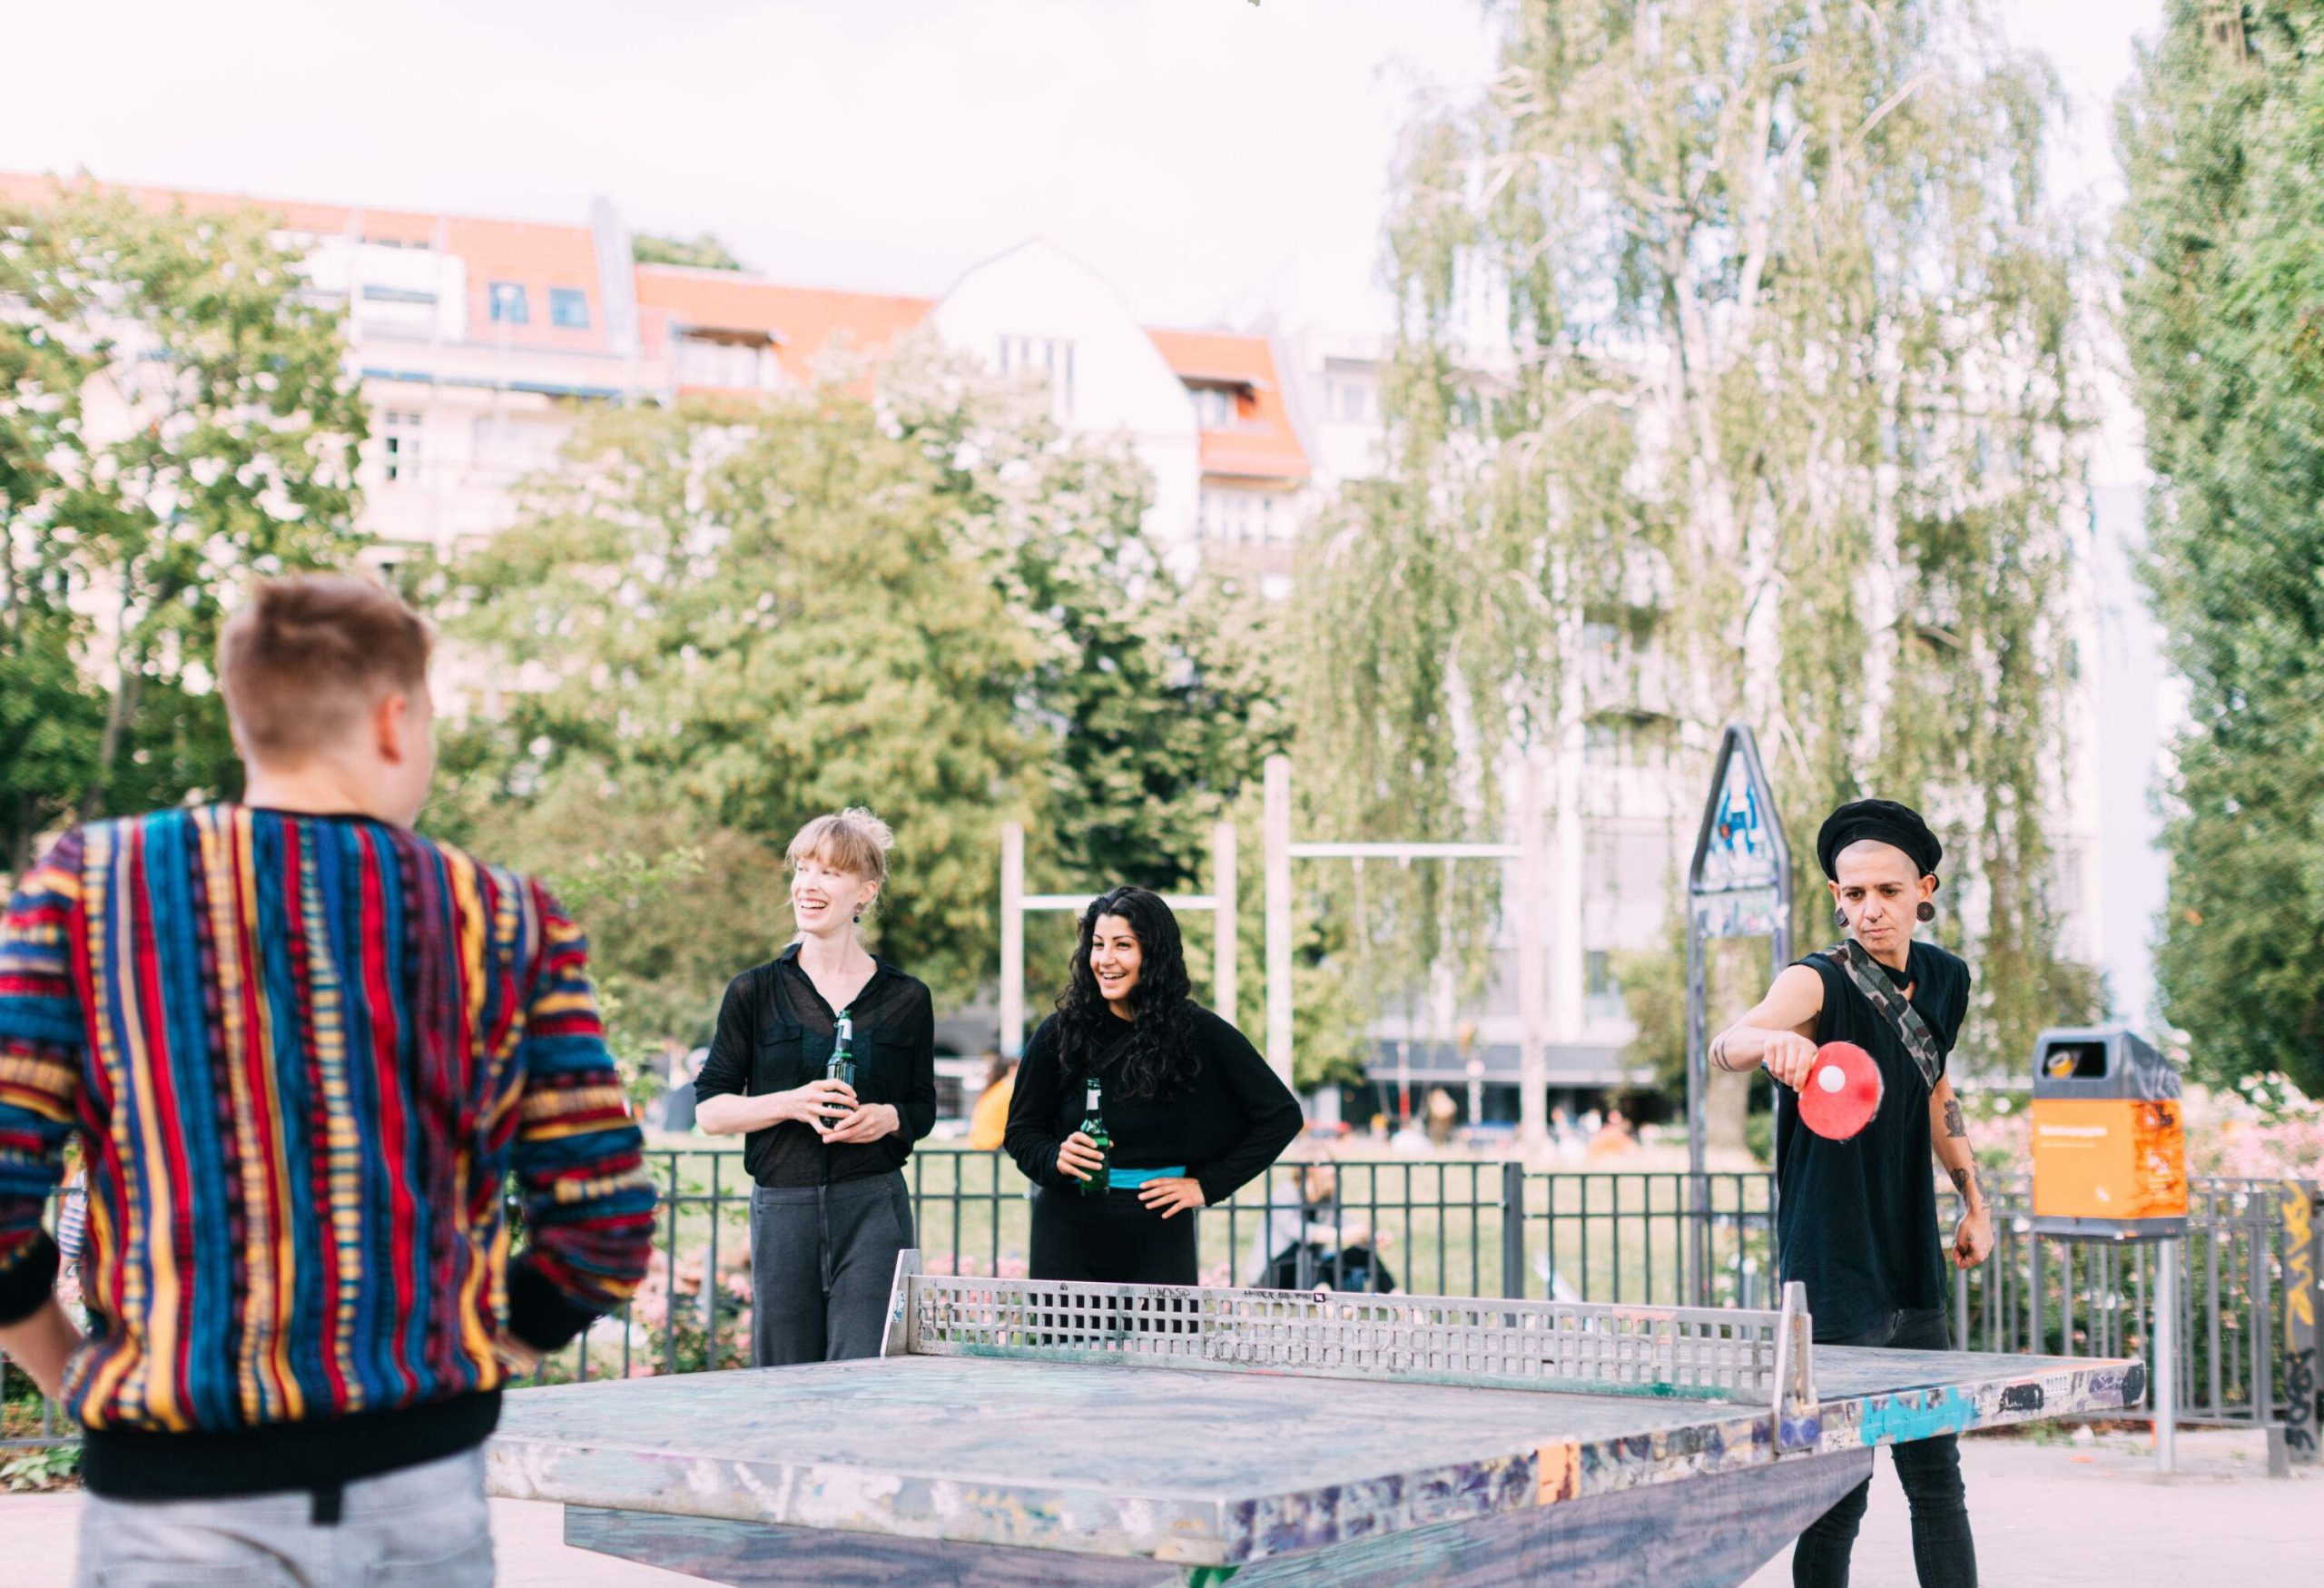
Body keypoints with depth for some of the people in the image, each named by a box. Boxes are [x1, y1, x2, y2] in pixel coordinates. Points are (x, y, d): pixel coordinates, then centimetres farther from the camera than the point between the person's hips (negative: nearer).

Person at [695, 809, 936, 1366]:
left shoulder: (907, 999, 6)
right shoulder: (755, 992, 4)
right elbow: (709, 1110, 3)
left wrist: (888, 1118, -7)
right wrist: (792, 1103, -13)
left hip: (874, 1208, 0)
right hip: (782, 1209, 0)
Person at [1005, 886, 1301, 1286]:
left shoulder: (1200, 1033, -2)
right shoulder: (1061, 1032, 1)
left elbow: (1283, 1115, 4)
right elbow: (1021, 1129, 9)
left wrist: (1208, 1185, 0)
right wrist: (1055, 1159, -13)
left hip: (1158, 1233, -1)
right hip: (1068, 1234, 1)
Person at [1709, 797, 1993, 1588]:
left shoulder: (1944, 980, 6)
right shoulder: (1818, 983, -14)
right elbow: (1726, 1046, -35)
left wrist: (1975, 1203, 23)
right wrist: (1772, 1041, -57)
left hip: (1914, 1269, 7)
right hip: (1834, 1278, -7)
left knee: (1937, 1478, 15)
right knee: (1839, 1491, -5)